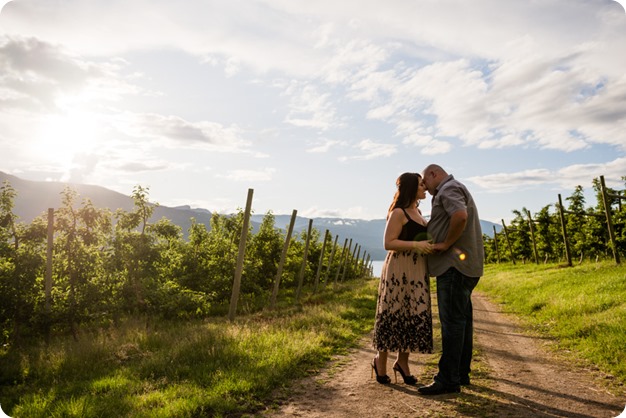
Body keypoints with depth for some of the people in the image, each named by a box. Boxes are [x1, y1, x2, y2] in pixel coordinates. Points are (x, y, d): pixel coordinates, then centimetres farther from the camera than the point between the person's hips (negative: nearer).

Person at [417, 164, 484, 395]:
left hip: (454, 266, -11)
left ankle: (448, 379, -3)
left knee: (452, 321, -8)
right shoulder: (454, 190, 25)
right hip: (461, 266, 11)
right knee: (461, 320, 13)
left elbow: (460, 217, -28)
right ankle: (461, 374, 21)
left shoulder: (449, 189, -9)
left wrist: (445, 244, -18)